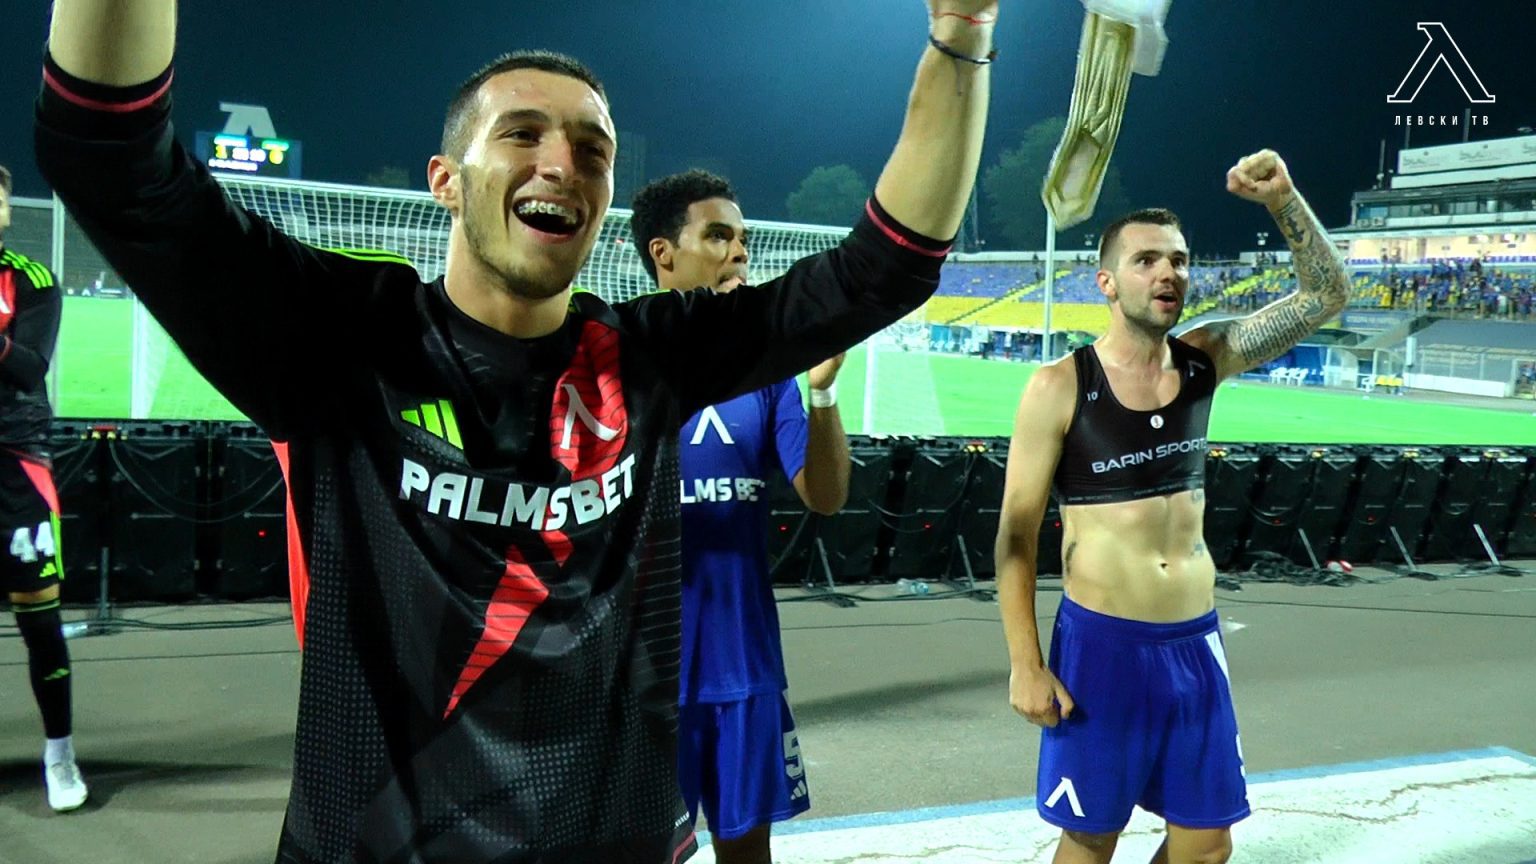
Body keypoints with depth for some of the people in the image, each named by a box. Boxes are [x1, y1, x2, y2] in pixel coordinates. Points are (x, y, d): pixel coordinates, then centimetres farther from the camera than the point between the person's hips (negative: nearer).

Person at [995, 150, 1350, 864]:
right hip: (1100, 643, -4)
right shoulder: (1059, 388, -12)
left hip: (1195, 643, 5)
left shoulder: (1203, 361, 2)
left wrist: (1283, 200, -14)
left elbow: (1326, 294, 1)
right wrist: (1025, 665, -13)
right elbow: (1015, 535, -10)